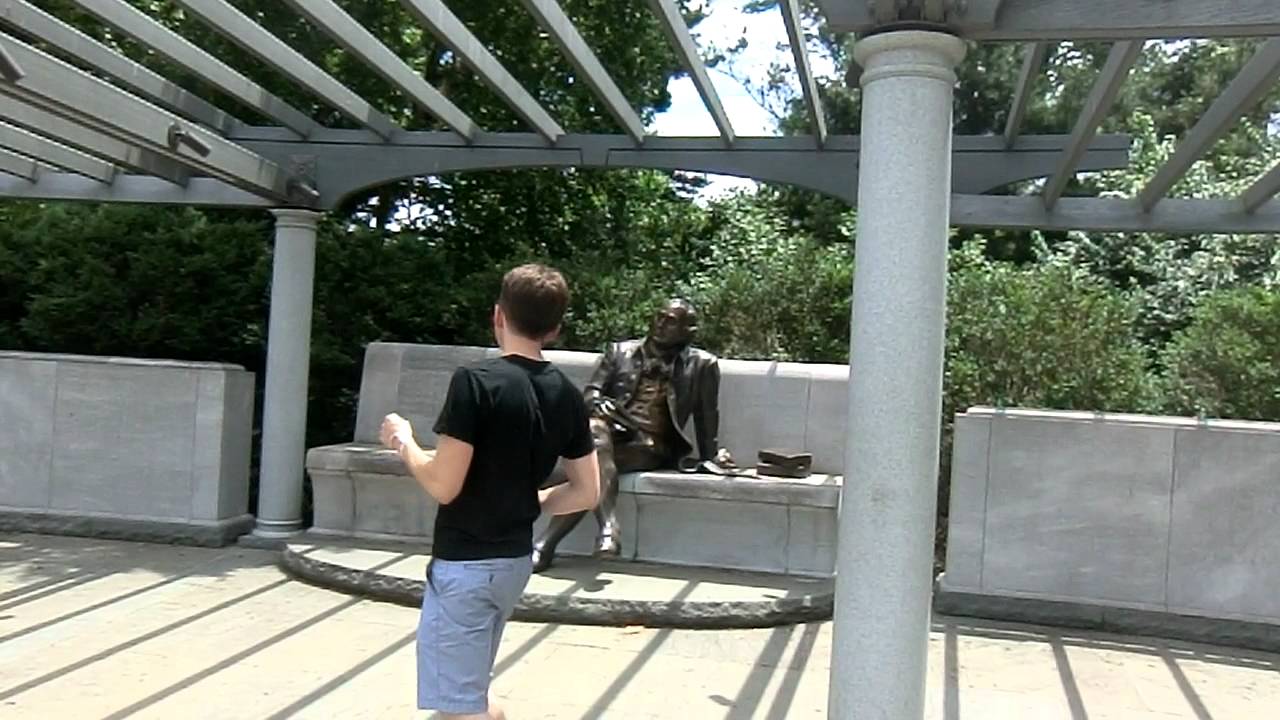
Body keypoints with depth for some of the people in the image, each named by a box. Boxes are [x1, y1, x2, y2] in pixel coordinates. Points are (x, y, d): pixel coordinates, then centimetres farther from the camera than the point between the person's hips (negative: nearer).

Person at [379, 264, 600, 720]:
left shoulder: (476, 382, -18)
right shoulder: (566, 394, 1)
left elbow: (443, 486, -21)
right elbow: (587, 493, 5)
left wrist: (403, 441, -3)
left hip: (464, 563, -7)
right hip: (515, 560, 7)